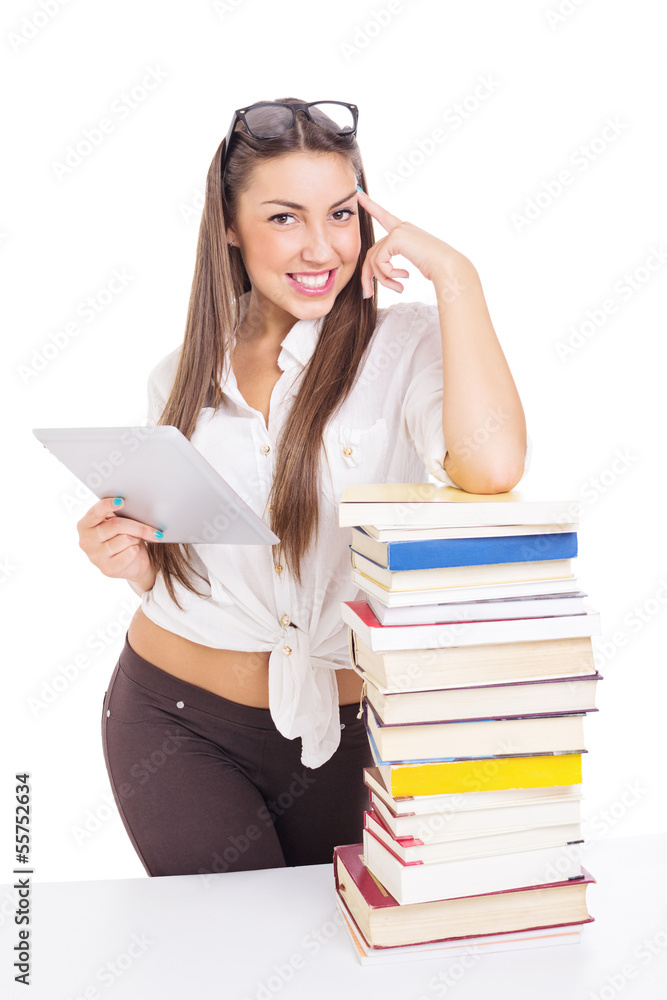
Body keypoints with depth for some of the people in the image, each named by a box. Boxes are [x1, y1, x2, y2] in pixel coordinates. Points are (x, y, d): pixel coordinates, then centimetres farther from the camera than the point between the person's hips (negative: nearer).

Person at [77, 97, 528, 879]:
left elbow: (490, 467, -32)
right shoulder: (183, 375, 2)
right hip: (172, 720, 2)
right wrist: (135, 563, -9)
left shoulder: (403, 344, -10)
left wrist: (453, 273, -22)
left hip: (339, 732, -1)